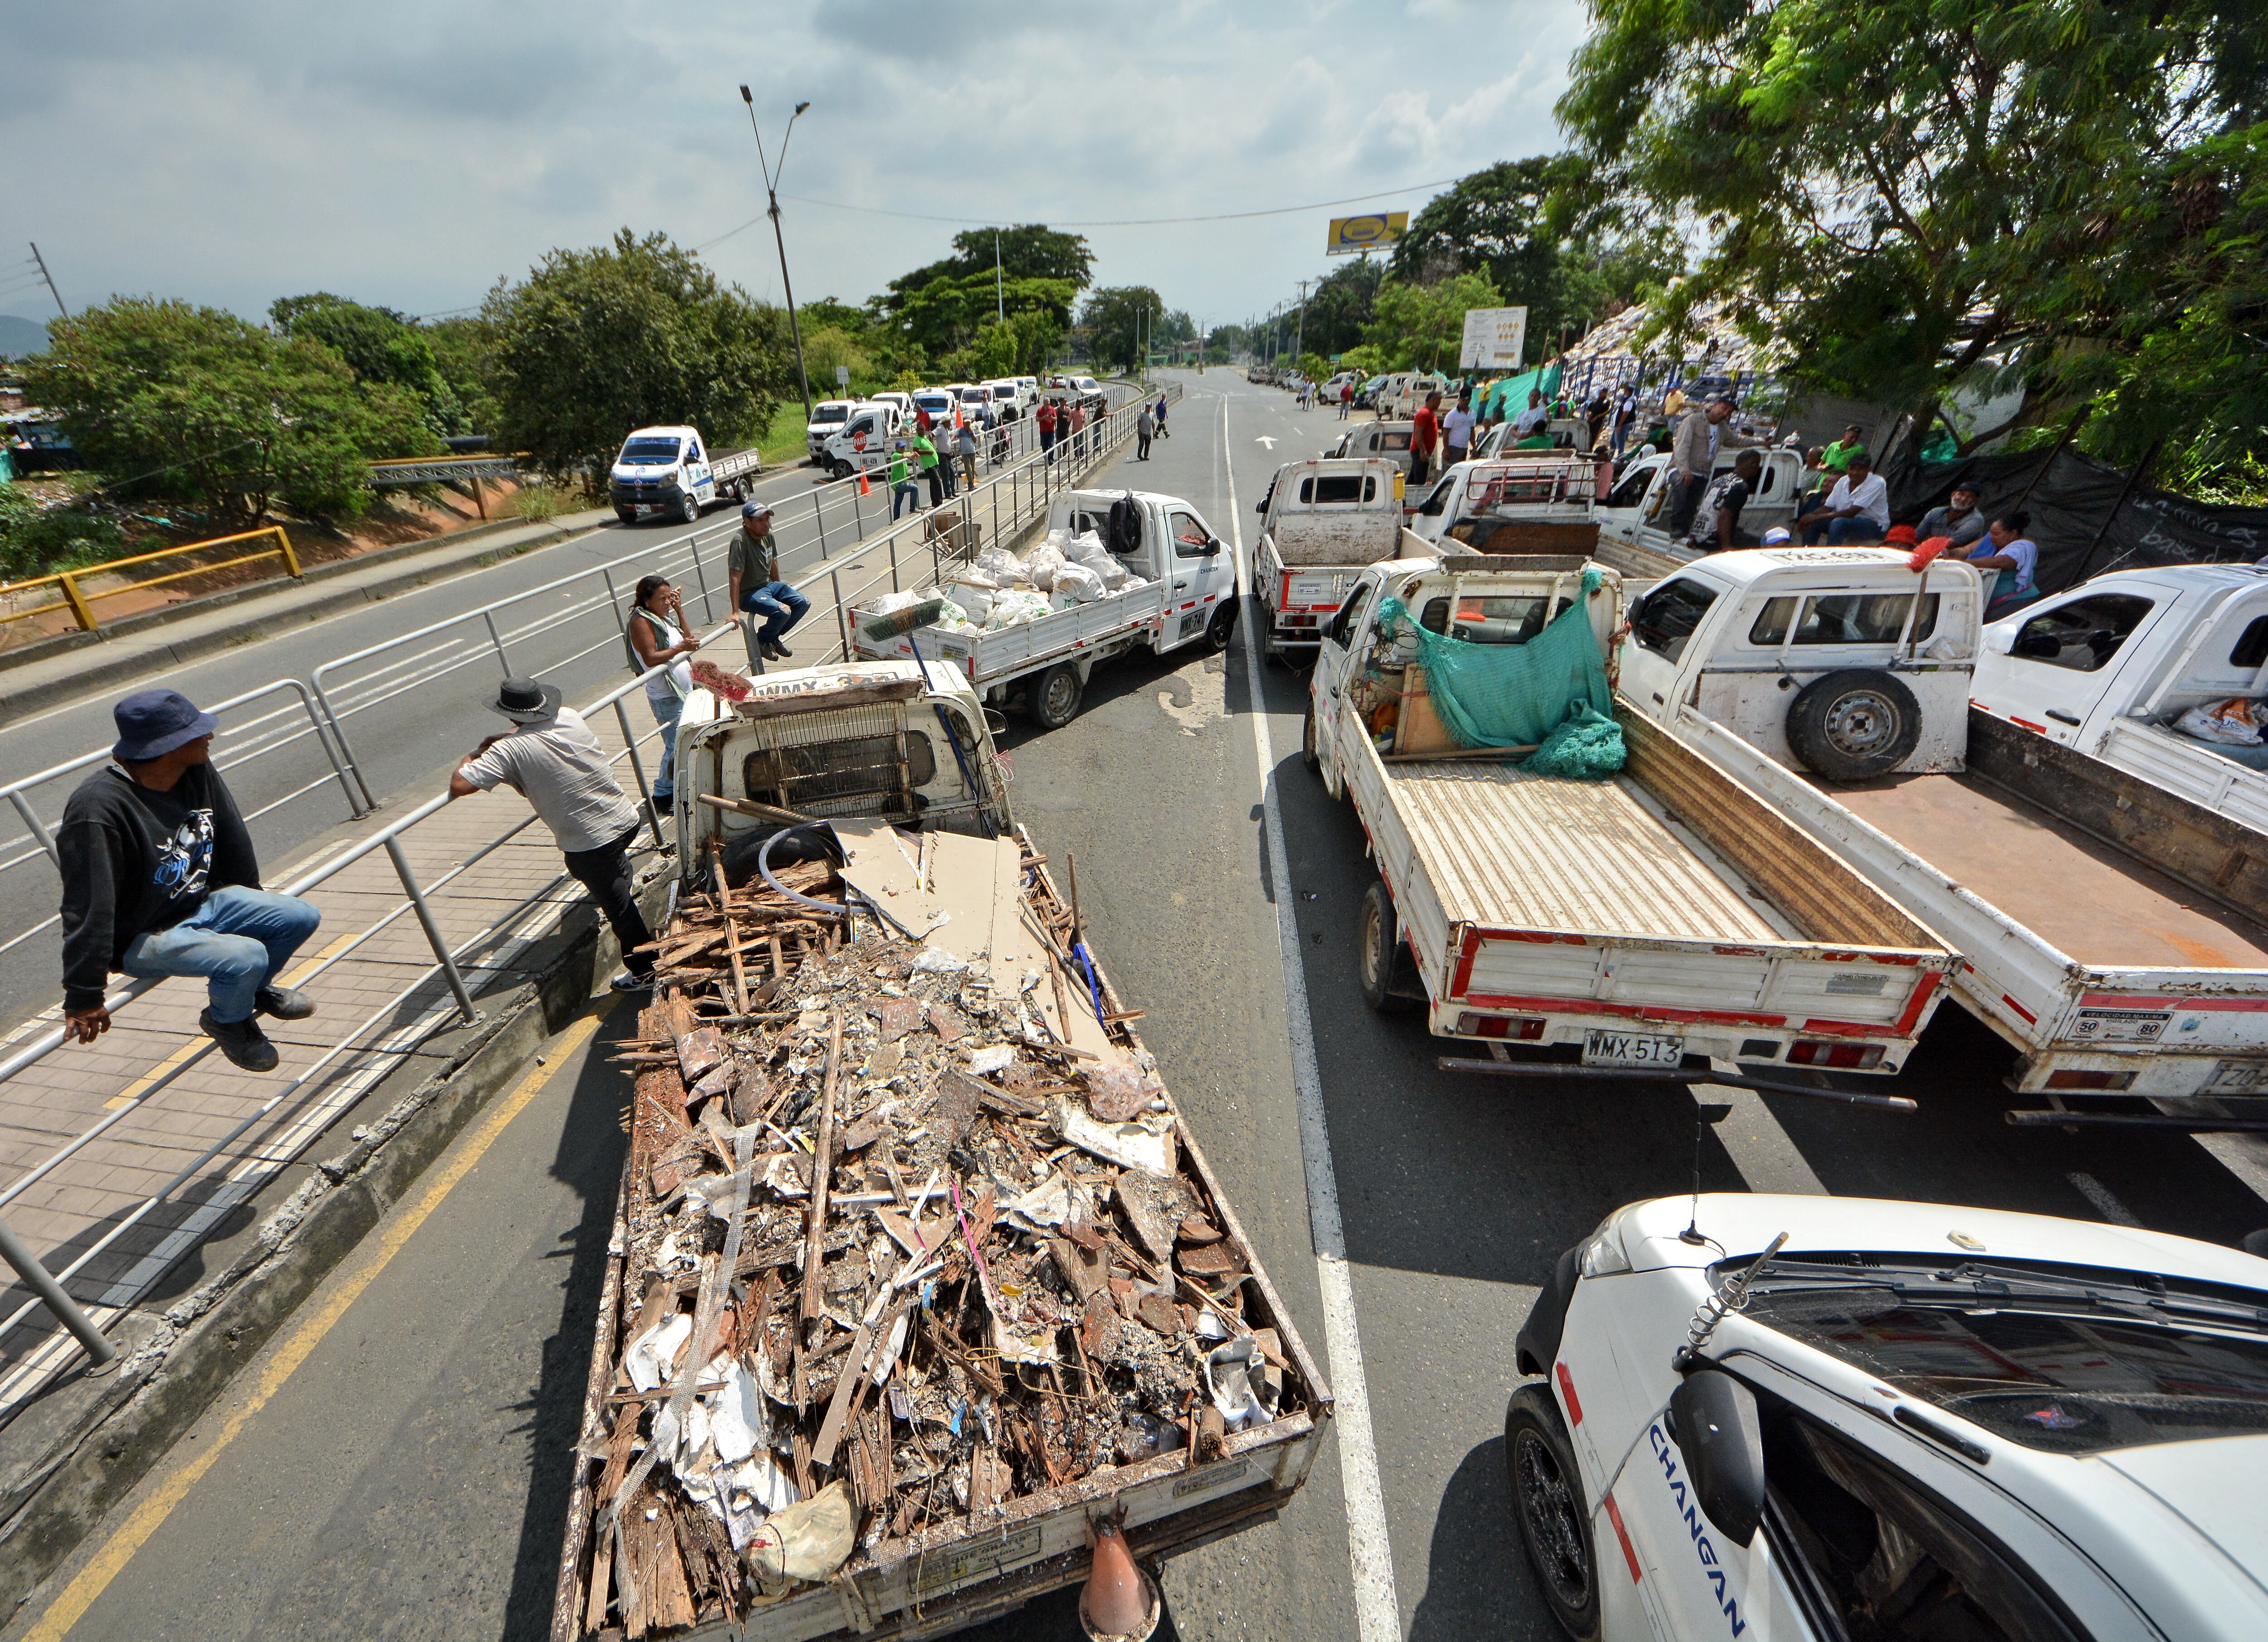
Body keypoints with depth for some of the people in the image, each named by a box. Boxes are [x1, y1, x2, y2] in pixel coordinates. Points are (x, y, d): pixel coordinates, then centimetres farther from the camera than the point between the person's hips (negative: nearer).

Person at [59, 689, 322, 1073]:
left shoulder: (198, 772, -7)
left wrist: (253, 907, 24)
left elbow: (233, 841, 11)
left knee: (302, 916, -4)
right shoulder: (97, 809, -29)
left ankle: (255, 989, 25)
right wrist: (83, 998, -20)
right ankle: (228, 1020, 8)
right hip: (143, 937, -7)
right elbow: (88, 910, -25)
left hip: (203, 902, 7)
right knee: (247, 956, -28)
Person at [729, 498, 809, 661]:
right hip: (748, 594, -8)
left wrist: (780, 590, 27)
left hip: (768, 586, 8)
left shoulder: (768, 535, 0)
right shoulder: (740, 542, -23)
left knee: (803, 603, -1)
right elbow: (735, 579, -26)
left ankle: (773, 637, 14)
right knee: (783, 611, -29)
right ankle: (761, 642, 0)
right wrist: (735, 612, -29)